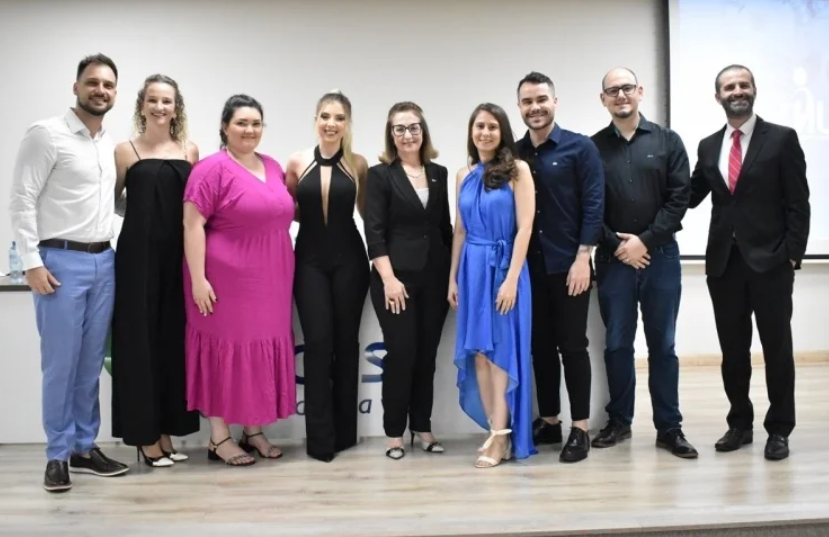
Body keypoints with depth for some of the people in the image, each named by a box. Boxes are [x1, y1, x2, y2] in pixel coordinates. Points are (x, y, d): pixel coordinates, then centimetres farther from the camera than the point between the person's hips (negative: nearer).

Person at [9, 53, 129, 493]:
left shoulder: (111, 143, 13)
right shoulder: (46, 134, -6)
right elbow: (22, 201, -9)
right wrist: (33, 263, -14)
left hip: (103, 262, 6)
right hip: (61, 262, -6)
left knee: (91, 362, 10)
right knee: (61, 363, -1)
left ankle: (85, 447, 21)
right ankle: (58, 454, 13)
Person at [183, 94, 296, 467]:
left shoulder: (273, 167, 11)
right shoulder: (213, 168, -10)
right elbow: (192, 225, -14)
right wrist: (198, 278, -19)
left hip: (269, 282, 7)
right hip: (227, 280, -7)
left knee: (260, 352, 12)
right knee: (225, 351, 2)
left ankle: (254, 431, 25)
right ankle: (219, 437, 14)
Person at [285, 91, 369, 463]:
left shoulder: (358, 165, 1)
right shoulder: (297, 163, 2)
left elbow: (368, 211, 9)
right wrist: (311, 214, -8)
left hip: (349, 259, 0)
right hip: (310, 260, 0)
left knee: (346, 341, 7)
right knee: (318, 342, -5)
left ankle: (345, 431, 19)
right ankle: (320, 437, 3)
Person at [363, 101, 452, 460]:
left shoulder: (439, 173, 11)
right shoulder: (380, 174, -1)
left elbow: (446, 227, 14)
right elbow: (374, 232, -8)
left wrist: (453, 273, 9)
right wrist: (388, 278, -15)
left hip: (435, 277, 4)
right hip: (397, 277, -4)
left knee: (427, 354, 8)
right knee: (401, 353, -2)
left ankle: (422, 427, 21)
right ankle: (394, 431, 12)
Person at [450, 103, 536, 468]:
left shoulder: (518, 170, -4)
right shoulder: (464, 176, 11)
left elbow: (524, 227, -10)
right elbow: (460, 230, 13)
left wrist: (511, 279, -17)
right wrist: (453, 278, 10)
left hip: (504, 266, -5)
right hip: (472, 269, 5)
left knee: (501, 348, -1)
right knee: (478, 350, 6)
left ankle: (502, 437, 6)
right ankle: (495, 429, 17)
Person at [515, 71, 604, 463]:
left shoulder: (580, 147, -2)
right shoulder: (513, 154, 8)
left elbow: (593, 205, -7)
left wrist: (582, 258, -14)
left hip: (568, 265, -4)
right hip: (528, 267, 4)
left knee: (573, 346, 2)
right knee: (540, 346, 10)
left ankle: (580, 429, 12)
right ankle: (548, 421, 23)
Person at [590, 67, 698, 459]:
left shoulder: (667, 141, 6)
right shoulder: (593, 147, 5)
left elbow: (679, 197, -2)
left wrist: (645, 240, -10)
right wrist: (617, 244, -9)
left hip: (660, 256, 0)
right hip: (613, 260, 0)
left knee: (663, 345, 6)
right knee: (617, 345, 7)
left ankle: (669, 428, 16)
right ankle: (619, 421, 20)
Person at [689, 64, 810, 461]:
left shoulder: (782, 138, -1)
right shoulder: (708, 146, 11)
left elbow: (798, 203, -4)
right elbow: (690, 197, 12)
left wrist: (793, 256, -10)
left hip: (770, 261, -3)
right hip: (723, 262, 4)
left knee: (777, 348, 5)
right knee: (732, 350, 10)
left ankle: (779, 429, 17)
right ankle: (740, 424, 24)